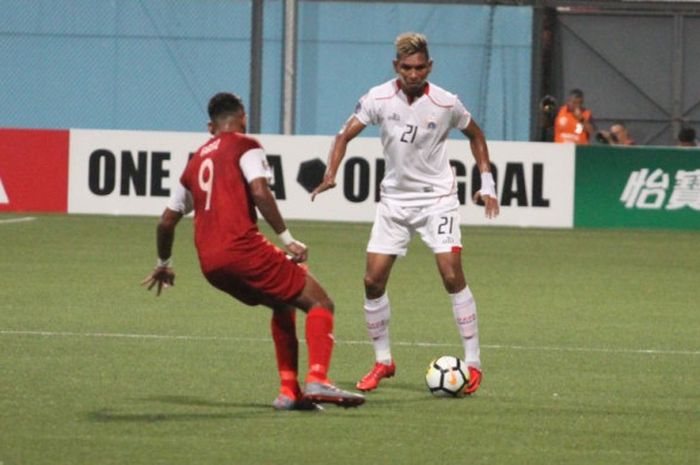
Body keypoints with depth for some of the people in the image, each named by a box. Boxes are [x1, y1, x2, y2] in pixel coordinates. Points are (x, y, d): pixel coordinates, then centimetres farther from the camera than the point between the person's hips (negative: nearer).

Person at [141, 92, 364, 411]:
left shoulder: (196, 161, 26)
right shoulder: (244, 146, 6)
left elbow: (167, 221, 30)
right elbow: (259, 192, -12)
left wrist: (163, 264, 45)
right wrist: (287, 239, -10)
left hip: (210, 265, 7)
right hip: (242, 247, -7)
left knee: (283, 305, 27)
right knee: (319, 303, -1)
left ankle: (289, 391, 16)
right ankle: (317, 380, -22)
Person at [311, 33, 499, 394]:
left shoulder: (445, 103, -10)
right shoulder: (379, 98, -9)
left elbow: (475, 135, 9)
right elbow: (345, 135, -3)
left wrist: (487, 182, 3)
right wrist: (330, 175, -19)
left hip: (437, 198, -2)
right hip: (394, 199, 3)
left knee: (451, 274, -16)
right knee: (373, 281, -3)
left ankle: (472, 363, -9)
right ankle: (383, 362, 15)